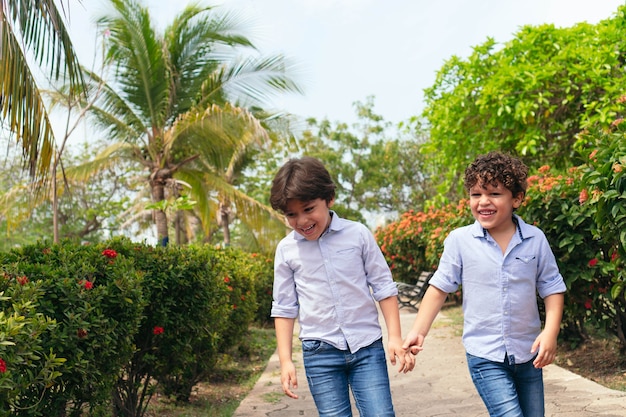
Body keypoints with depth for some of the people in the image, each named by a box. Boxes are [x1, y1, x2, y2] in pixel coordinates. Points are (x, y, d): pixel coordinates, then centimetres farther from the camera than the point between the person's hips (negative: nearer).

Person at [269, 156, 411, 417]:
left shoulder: (358, 234, -3)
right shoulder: (286, 249, 0)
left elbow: (383, 287, 2)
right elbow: (284, 307, 7)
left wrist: (395, 337, -4)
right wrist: (285, 360, 2)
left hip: (367, 347, -1)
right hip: (320, 353, 1)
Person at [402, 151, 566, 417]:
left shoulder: (535, 239, -4)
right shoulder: (459, 241, -7)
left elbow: (552, 288, 2)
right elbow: (440, 287, 0)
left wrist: (550, 332, -12)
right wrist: (418, 332, -8)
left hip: (528, 354, 3)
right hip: (485, 356, -3)